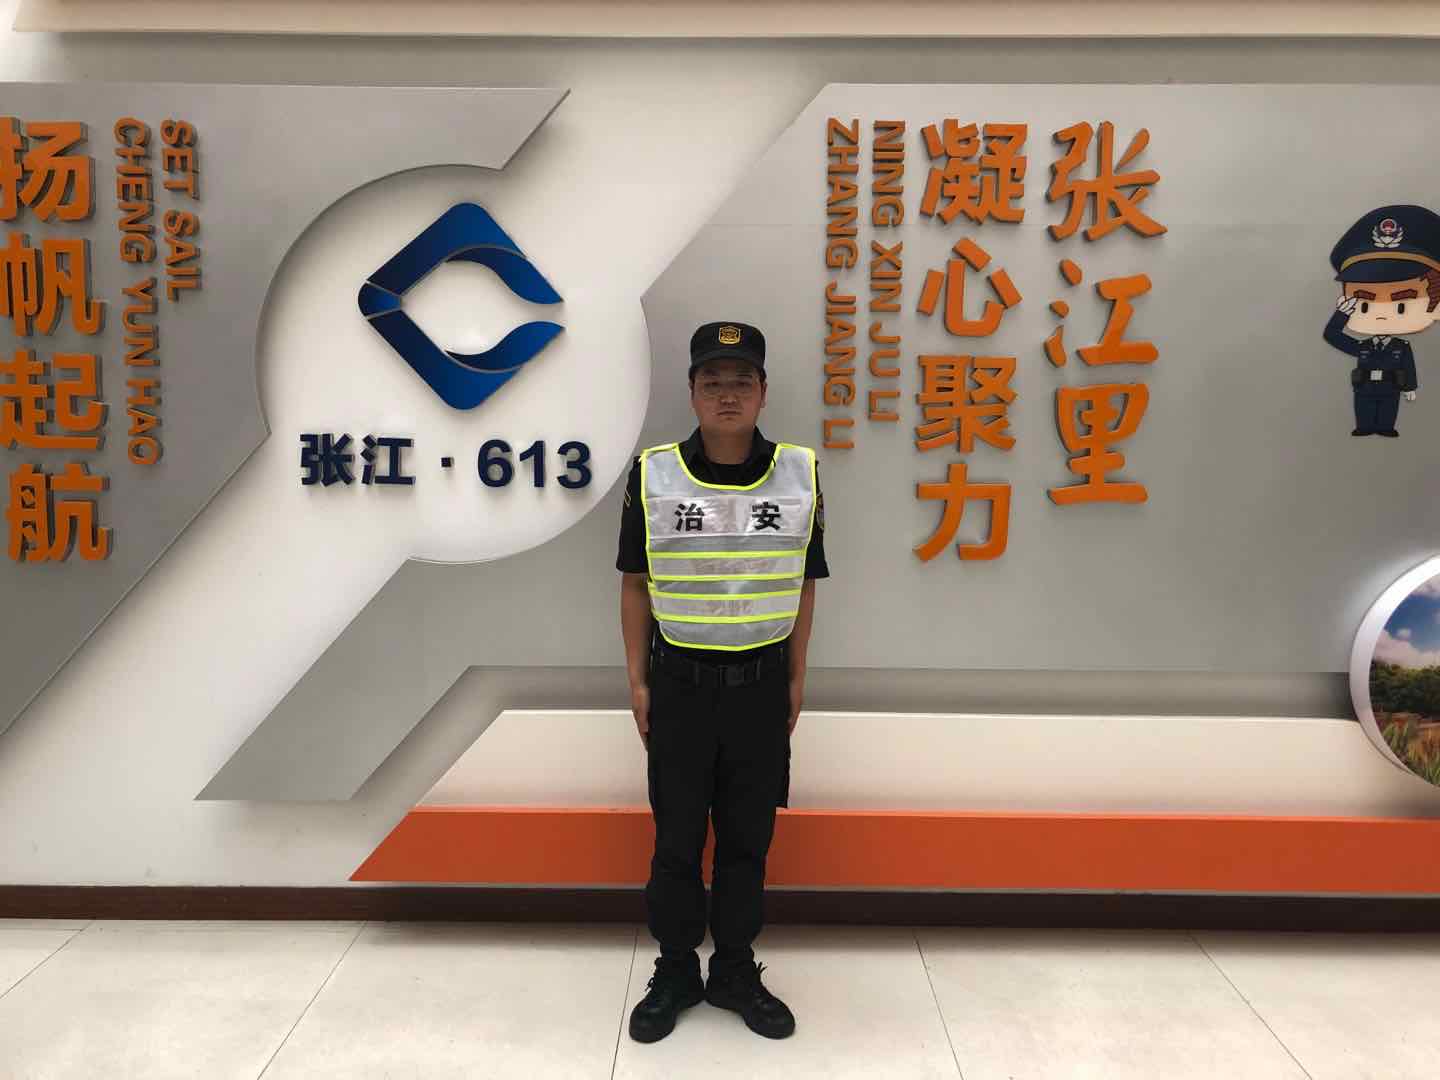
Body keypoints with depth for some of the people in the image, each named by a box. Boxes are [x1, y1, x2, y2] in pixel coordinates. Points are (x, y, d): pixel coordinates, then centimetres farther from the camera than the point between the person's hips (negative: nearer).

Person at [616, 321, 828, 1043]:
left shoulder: (800, 474, -3)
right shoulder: (653, 475, -6)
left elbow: (804, 584, 6)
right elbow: (635, 584, 2)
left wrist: (796, 678, 6)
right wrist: (637, 680, 1)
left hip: (761, 683, 1)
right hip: (680, 682, -1)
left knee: (748, 839, 12)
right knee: (676, 839, 11)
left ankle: (736, 972, 31)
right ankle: (675, 974, 30)